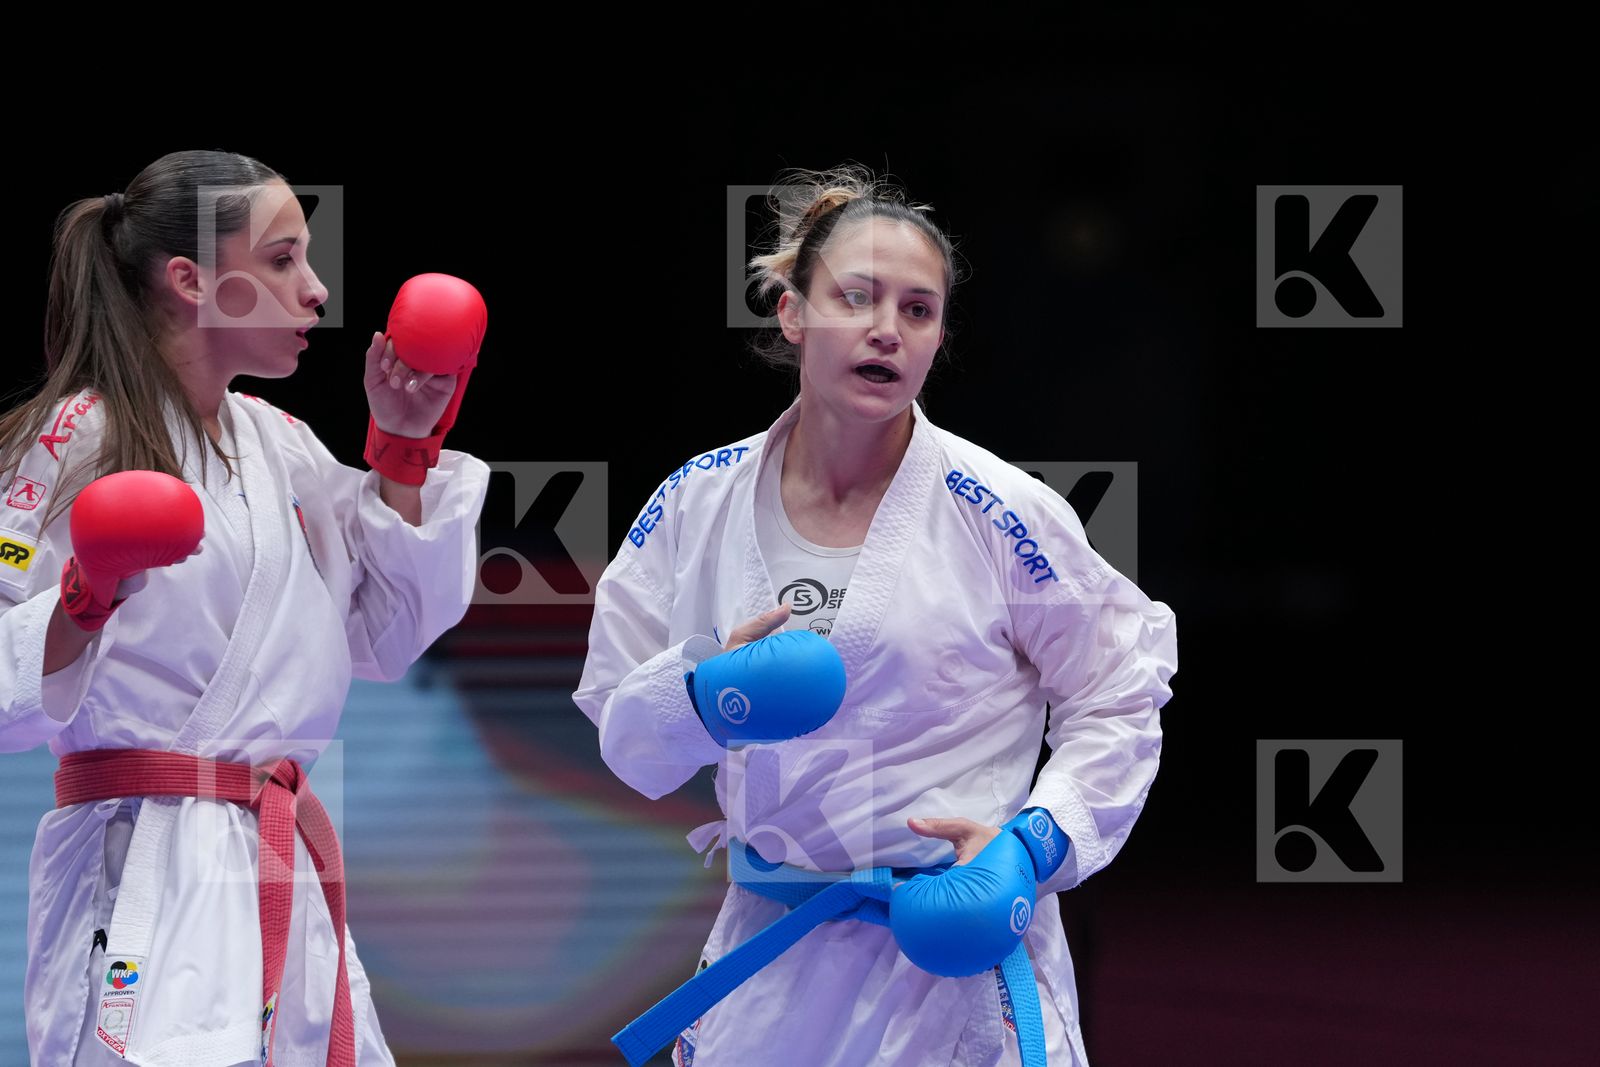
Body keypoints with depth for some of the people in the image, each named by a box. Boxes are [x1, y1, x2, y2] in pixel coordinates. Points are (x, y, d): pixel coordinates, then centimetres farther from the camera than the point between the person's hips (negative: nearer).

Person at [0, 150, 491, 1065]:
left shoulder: (280, 444, 15)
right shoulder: (82, 441, -7)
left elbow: (387, 637, 18)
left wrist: (401, 449, 12)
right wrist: (89, 598, -28)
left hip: (284, 874, 8)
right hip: (147, 876, -8)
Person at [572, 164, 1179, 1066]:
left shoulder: (998, 512, -8)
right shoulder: (697, 505, 0)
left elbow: (1117, 704, 1)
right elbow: (627, 745, 6)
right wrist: (705, 691, -15)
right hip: (770, 958, 3)